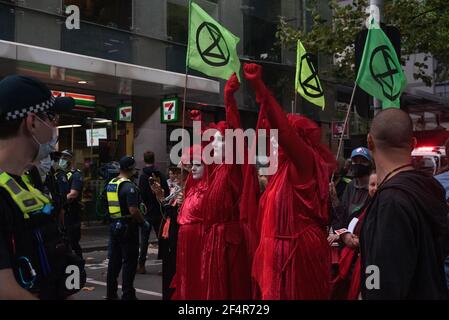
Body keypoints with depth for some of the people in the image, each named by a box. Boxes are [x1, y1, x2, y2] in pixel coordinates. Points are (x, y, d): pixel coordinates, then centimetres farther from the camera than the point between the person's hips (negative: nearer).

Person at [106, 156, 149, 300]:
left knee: (114, 260, 14)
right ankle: (128, 294, 2)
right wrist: (144, 222, -10)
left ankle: (111, 293, 21)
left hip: (114, 225, 8)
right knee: (129, 261, -1)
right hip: (128, 227, -8)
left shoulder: (111, 184, 9)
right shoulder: (129, 186, -17)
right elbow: (133, 211, -23)